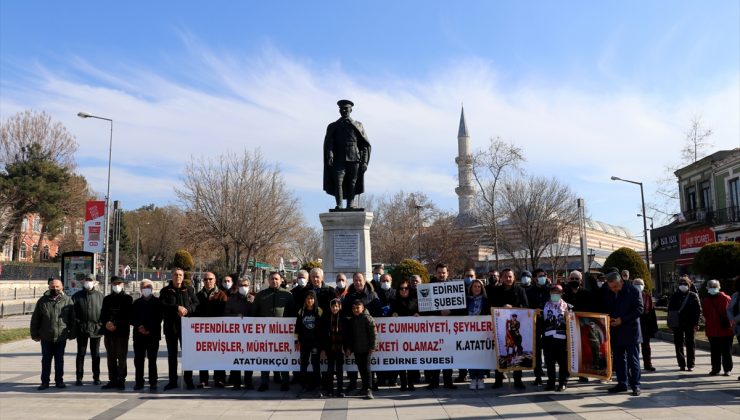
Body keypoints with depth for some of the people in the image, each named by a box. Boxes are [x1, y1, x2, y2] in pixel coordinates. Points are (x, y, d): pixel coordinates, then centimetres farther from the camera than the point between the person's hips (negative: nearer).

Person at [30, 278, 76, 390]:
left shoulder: (67, 300, 0)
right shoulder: (42, 301, 2)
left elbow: (72, 318, 4)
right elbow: (35, 319, 7)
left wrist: (72, 333, 3)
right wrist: (35, 334, 5)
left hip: (61, 337, -1)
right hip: (46, 337, 1)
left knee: (59, 360, 8)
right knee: (46, 360, 8)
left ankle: (59, 381, 18)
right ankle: (45, 381, 17)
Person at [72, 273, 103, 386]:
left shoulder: (100, 295, 4)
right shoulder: (77, 296, 5)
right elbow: (72, 312, 3)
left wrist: (101, 324, -6)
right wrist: (75, 325, -7)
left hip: (96, 329, 0)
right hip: (81, 329, 0)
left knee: (95, 354, 8)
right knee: (81, 354, 5)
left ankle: (96, 377, 15)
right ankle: (79, 378, 13)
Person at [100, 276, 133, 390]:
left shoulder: (128, 299, 3)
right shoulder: (107, 299, 17)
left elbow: (129, 316, -4)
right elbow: (102, 315, 14)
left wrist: (116, 325, -13)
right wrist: (106, 323, -7)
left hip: (122, 332, -4)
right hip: (108, 333, 4)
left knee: (121, 358, -5)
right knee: (111, 358, 8)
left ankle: (121, 381, 0)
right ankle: (112, 380, 15)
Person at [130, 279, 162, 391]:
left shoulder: (157, 302, 6)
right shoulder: (137, 303, 14)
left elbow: (159, 318, 0)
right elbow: (132, 318, 10)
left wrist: (150, 330, -9)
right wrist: (139, 326, -8)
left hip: (153, 335, -3)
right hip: (139, 335, 3)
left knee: (152, 360, -2)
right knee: (138, 359, 1)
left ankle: (153, 383, 2)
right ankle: (139, 382, 8)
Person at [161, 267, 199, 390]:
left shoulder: (189, 290, 8)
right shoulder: (165, 291, 6)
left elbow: (196, 303, 3)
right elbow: (162, 305, -8)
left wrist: (187, 309, -14)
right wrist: (177, 307, -17)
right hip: (170, 325, 1)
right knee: (172, 354, 8)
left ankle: (188, 380, 8)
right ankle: (172, 381, 16)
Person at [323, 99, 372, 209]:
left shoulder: (358, 125, 16)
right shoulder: (333, 126, 15)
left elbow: (365, 145, 11)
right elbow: (328, 143, 1)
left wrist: (364, 162, 0)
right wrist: (329, 155, -18)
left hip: (354, 160, 0)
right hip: (338, 160, 0)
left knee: (352, 184, -1)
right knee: (338, 182, -15)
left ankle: (350, 207, 3)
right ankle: (339, 205, -21)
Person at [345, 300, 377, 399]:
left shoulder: (368, 318, -6)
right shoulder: (351, 320, 13)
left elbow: (372, 334, -9)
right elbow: (348, 335, 16)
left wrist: (372, 347, -14)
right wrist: (347, 348, 10)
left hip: (366, 349, -6)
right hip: (357, 350, 6)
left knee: (366, 368, -9)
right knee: (361, 369, 11)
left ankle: (368, 390, -10)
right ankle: (364, 388, 20)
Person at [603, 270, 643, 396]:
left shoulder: (633, 291, -8)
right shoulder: (608, 293, 8)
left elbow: (639, 309, -10)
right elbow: (606, 309, 18)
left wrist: (622, 319, -17)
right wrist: (609, 319, -3)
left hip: (630, 330, -5)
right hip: (615, 331, 5)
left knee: (633, 359, 0)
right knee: (618, 359, 11)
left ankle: (635, 385, 8)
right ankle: (622, 383, 20)